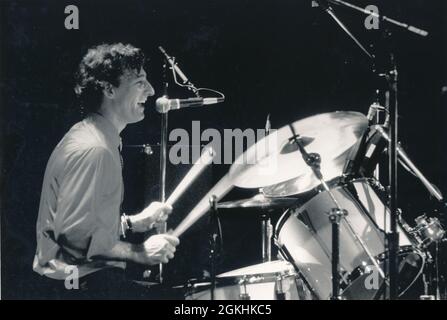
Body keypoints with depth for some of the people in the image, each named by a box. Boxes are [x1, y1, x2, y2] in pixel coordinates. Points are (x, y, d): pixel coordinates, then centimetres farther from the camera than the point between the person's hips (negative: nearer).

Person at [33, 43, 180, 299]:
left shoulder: (103, 139, 12)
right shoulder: (92, 150, -21)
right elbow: (74, 234, -25)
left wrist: (134, 222, 8)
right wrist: (139, 253, -19)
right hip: (78, 280, -10)